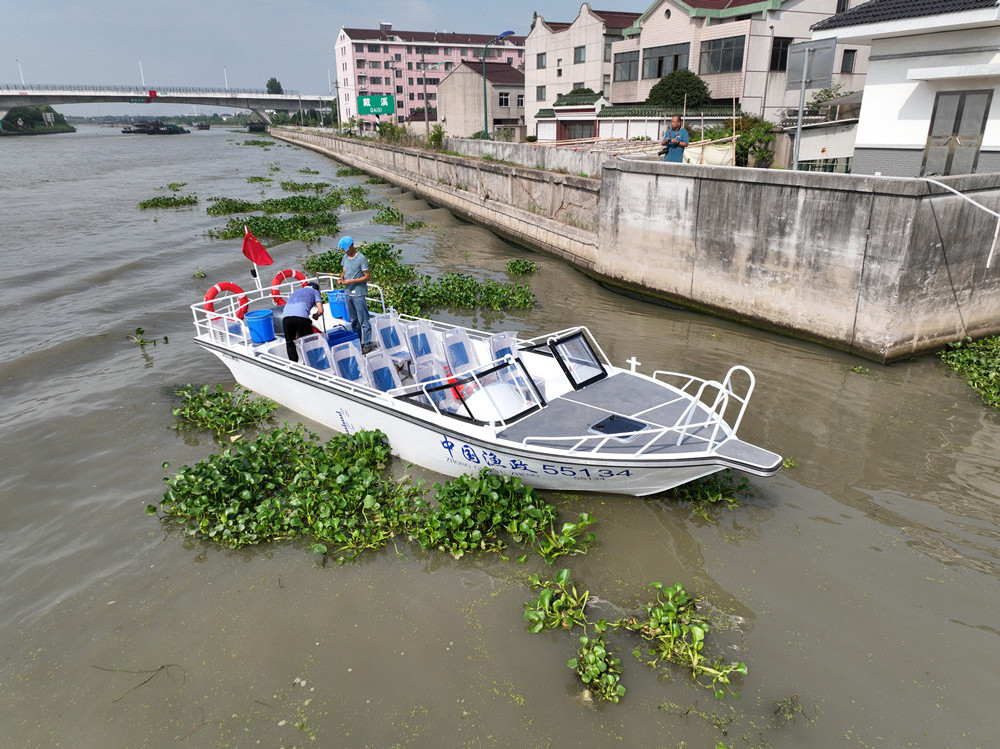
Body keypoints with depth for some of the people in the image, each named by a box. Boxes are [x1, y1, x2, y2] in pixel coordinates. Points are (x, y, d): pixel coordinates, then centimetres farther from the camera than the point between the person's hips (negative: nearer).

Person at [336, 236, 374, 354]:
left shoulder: (361, 258, -13)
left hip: (359, 294, -8)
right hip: (348, 293, 8)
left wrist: (352, 281, -19)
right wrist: (341, 278, -1)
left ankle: (367, 344, 0)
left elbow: (367, 276, -13)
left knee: (363, 320, -5)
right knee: (353, 320, 16)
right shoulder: (345, 257, 10)